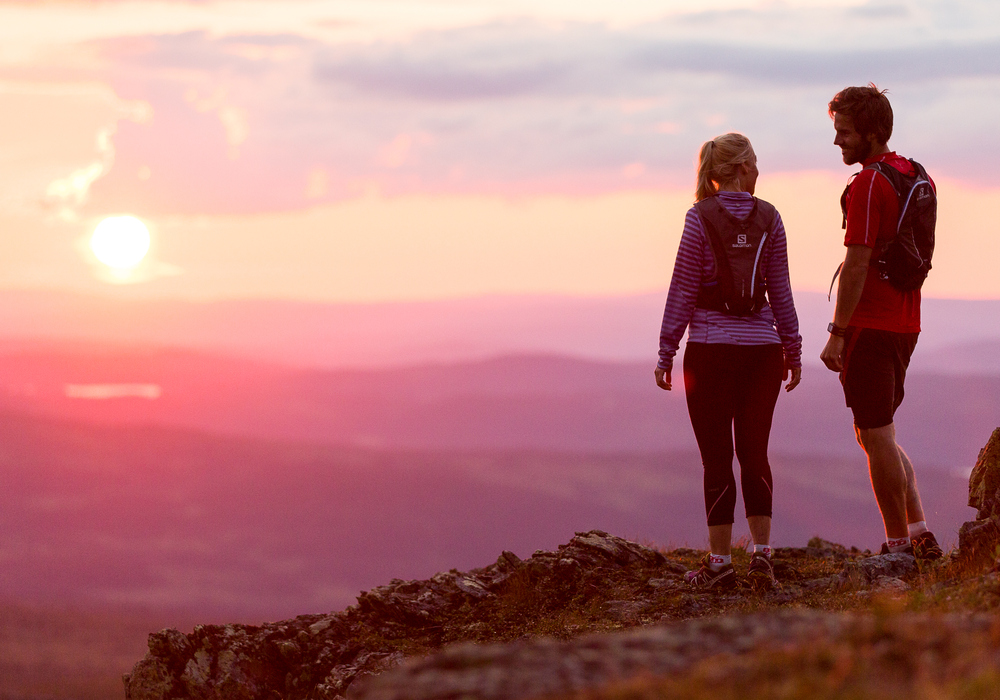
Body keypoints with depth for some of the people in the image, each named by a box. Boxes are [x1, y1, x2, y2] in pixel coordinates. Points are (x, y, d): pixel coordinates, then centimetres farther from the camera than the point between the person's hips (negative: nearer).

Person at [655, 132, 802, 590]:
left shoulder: (701, 216, -6)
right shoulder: (768, 217, 2)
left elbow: (683, 288, -5)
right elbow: (780, 290, 6)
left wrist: (666, 351, 0)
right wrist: (792, 348, 14)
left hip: (711, 349, -3)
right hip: (762, 347, 3)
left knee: (717, 457, 2)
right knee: (755, 453, 11)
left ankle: (720, 562, 2)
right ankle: (762, 554, 4)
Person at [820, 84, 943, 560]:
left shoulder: (867, 185, -16)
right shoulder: (915, 176, 13)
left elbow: (857, 263, -20)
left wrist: (837, 334, -18)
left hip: (870, 325, -9)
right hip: (904, 323, 9)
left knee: (875, 437, -2)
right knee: (876, 433, 17)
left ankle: (898, 545, 3)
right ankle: (918, 531, 12)